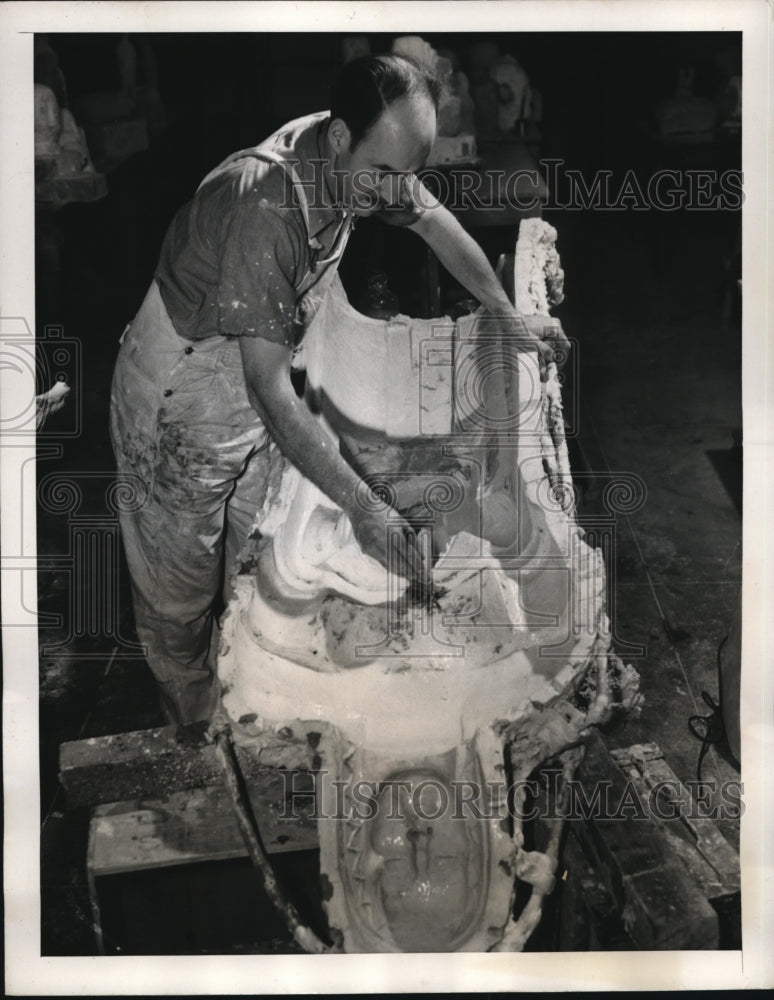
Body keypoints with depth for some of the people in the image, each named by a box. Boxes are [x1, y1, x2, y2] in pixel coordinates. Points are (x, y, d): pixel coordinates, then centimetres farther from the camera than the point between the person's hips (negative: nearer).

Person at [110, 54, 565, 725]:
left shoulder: (360, 160, -12)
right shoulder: (266, 206, -38)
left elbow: (435, 221, 10)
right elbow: (270, 388, -38)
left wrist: (511, 317, 15)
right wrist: (363, 510, -41)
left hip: (254, 375, 7)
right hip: (181, 388, -7)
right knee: (183, 582, 8)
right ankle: (195, 737, 31)